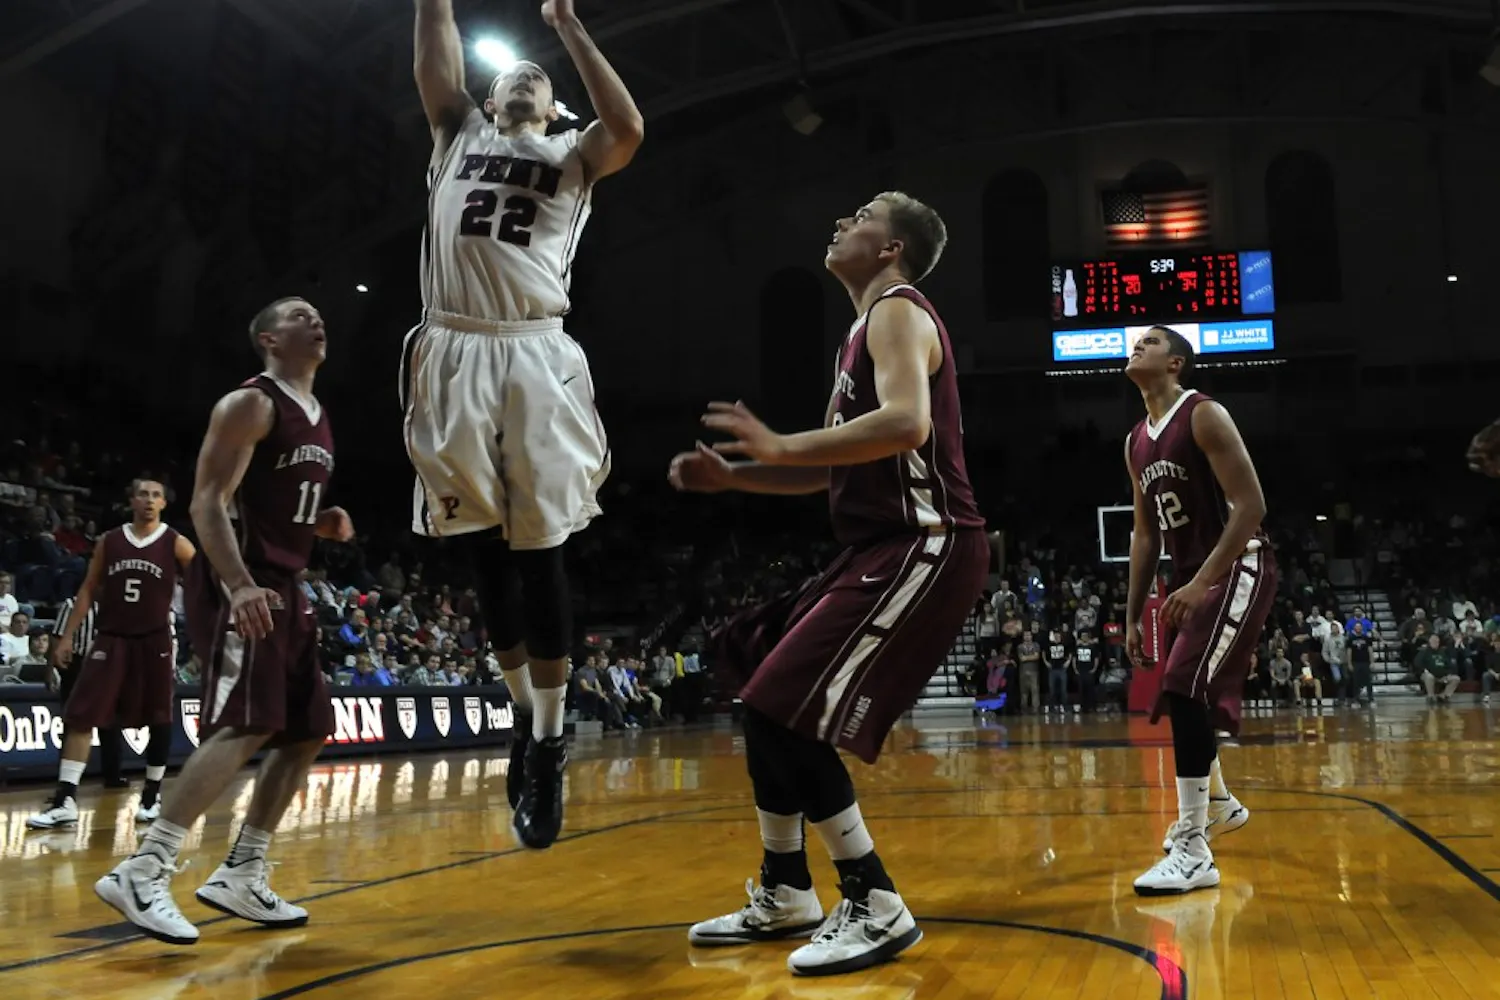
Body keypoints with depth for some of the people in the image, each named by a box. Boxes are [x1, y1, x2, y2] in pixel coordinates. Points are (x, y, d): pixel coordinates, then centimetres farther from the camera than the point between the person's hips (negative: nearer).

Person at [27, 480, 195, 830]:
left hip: (155, 640, -2)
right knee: (80, 715, -5)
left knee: (159, 720, 4)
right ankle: (66, 800, -2)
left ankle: (152, 795, 17)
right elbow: (88, 591, 10)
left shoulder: (176, 544, -2)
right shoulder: (108, 542, 6)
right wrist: (67, 637, 4)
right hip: (111, 639, 2)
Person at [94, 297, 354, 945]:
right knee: (247, 727, -20)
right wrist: (239, 586, -29)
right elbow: (208, 503, -16)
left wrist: (326, 524, 6)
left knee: (307, 733, 8)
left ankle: (239, 878, 16)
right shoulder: (249, 405, -7)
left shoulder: (318, 419, 19)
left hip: (284, 586, 9)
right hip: (239, 586, -9)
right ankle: (141, 875, -15)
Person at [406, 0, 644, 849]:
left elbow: (630, 128, -5)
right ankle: (528, 718, 20)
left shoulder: (571, 158, 15)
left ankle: (551, 741, 4)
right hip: (455, 355, 3)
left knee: (539, 555, -4)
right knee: (488, 553, 5)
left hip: (537, 358, -2)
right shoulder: (459, 135, 23)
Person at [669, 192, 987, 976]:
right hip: (883, 547, 10)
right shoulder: (867, 330, 22)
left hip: (922, 547, -10)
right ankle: (784, 897, 22)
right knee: (766, 700, 11)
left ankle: (876, 910, -2)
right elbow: (833, 466, 25)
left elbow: (907, 424, -28)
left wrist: (780, 446, -24)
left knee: (790, 714, -14)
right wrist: (730, 475, 14)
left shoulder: (898, 312, -8)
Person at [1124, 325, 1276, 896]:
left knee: (1188, 688, -21)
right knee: (1178, 693, 18)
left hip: (1238, 568, -9)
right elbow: (1146, 533, 16)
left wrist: (1202, 582, -28)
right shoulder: (1137, 442, 11)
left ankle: (1193, 852, -16)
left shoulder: (1204, 415, -13)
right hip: (1192, 575, 9)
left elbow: (1251, 504, -20)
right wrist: (1133, 614, 13)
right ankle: (1220, 804, 41)